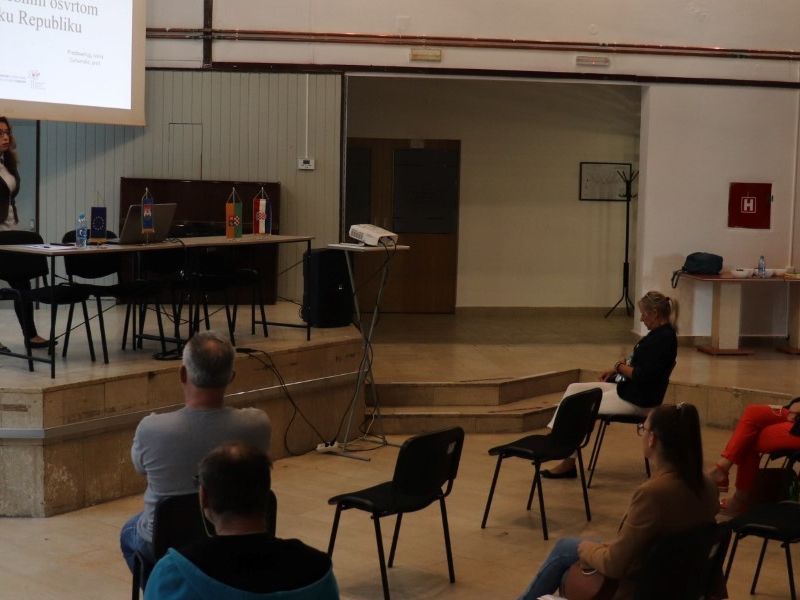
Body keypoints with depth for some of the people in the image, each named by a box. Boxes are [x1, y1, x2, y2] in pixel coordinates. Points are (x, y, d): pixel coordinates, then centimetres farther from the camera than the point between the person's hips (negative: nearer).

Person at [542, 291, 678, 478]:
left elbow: (642, 376, -26)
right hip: (628, 389, 10)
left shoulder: (664, 338, -21)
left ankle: (568, 464, 5)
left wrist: (620, 367, -9)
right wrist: (616, 370, 8)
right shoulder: (660, 333, 9)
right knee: (574, 389, 6)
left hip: (638, 400, -10)